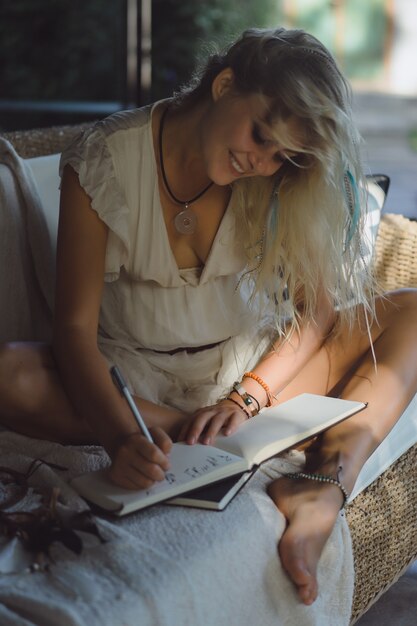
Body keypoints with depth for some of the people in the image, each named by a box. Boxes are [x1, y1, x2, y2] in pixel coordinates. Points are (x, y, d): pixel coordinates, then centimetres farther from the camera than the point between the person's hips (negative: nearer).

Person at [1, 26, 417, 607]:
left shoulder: (280, 182, -7)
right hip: (134, 375, -2)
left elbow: (319, 307, -7)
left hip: (251, 365, 2)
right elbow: (75, 325, -20)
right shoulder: (104, 159, -15)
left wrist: (247, 397, -23)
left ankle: (327, 483, -39)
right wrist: (121, 435, -36)